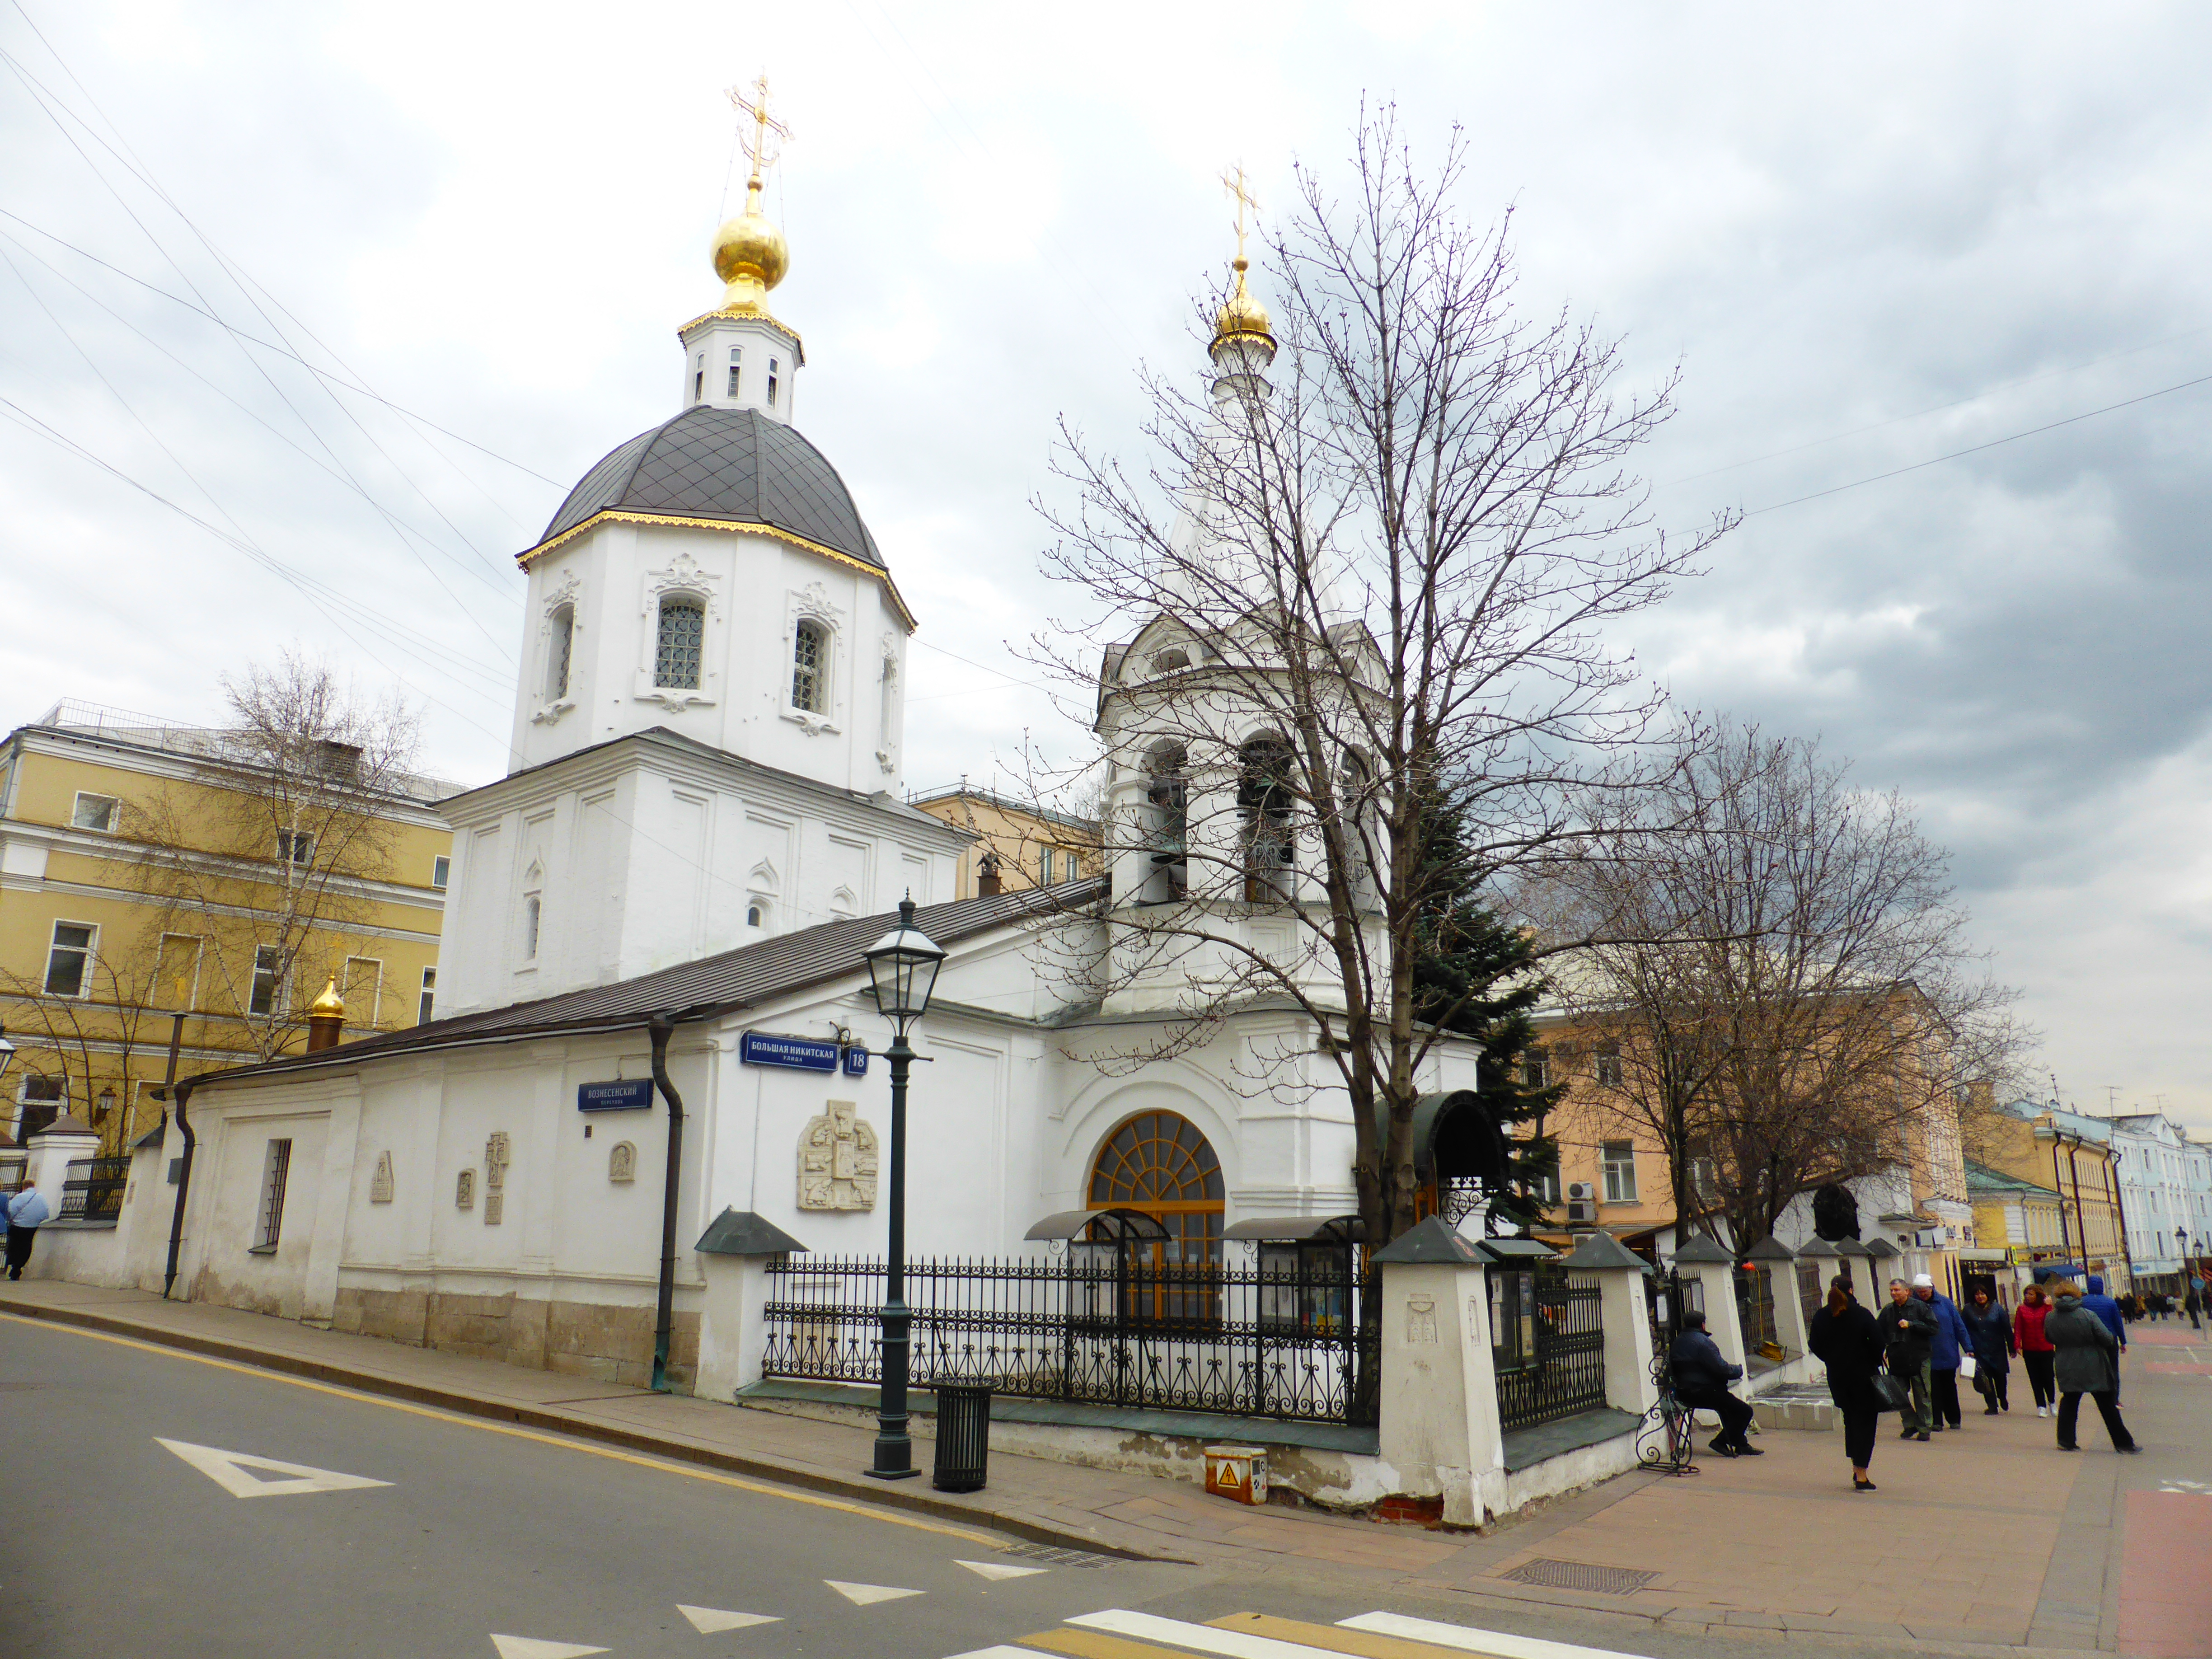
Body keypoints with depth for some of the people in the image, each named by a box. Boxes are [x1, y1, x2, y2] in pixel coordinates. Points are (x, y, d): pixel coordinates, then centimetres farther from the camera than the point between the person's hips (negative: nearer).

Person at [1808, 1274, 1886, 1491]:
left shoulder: (1821, 1317, 0)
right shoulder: (1862, 1314, -11)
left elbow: (1815, 1346, 2)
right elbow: (1877, 1341, -12)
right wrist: (1875, 1363, 4)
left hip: (1836, 1377, 4)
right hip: (1863, 1375, -4)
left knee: (1850, 1420, 18)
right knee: (1865, 1421, 2)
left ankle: (1856, 1470, 22)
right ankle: (1861, 1477, 0)